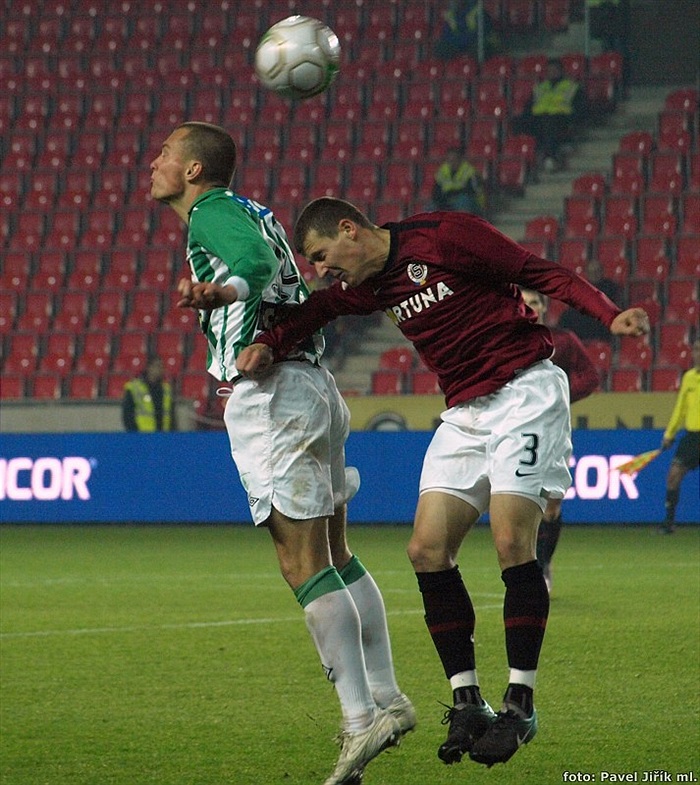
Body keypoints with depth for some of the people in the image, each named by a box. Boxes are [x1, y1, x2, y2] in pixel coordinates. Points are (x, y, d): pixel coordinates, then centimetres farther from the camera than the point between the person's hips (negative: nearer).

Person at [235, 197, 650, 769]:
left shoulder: (444, 236, -12)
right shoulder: (365, 287, 9)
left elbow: (543, 273, -12)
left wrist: (611, 315, -24)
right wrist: (268, 345, -13)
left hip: (525, 392, -7)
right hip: (466, 411, 7)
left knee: (512, 540, -17)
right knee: (428, 549, -6)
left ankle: (521, 705, -8)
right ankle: (467, 700, 3)